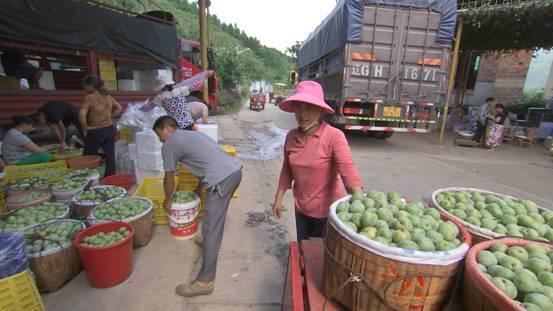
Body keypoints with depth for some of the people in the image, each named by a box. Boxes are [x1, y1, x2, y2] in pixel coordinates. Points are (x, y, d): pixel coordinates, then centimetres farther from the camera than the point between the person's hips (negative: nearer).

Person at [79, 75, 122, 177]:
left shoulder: (89, 97, -15)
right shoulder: (107, 96, 3)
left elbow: (81, 114, -25)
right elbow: (119, 108, 14)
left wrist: (86, 127, -13)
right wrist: (110, 116, 11)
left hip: (95, 132, -5)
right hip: (109, 129, 6)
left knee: (88, 157, 11)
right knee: (110, 156, 9)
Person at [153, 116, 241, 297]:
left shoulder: (169, 145, 6)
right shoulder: (193, 134, 30)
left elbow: (169, 178, 11)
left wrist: (167, 200, 30)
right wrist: (198, 190, 47)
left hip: (222, 179, -9)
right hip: (235, 170, 9)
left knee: (211, 230, -1)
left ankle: (205, 282, 9)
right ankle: (208, 239, 53)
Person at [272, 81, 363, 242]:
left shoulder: (334, 136, -21)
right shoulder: (291, 136, -5)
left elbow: (348, 170, -32)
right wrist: (278, 198, 9)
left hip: (328, 210, -4)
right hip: (301, 209, 5)